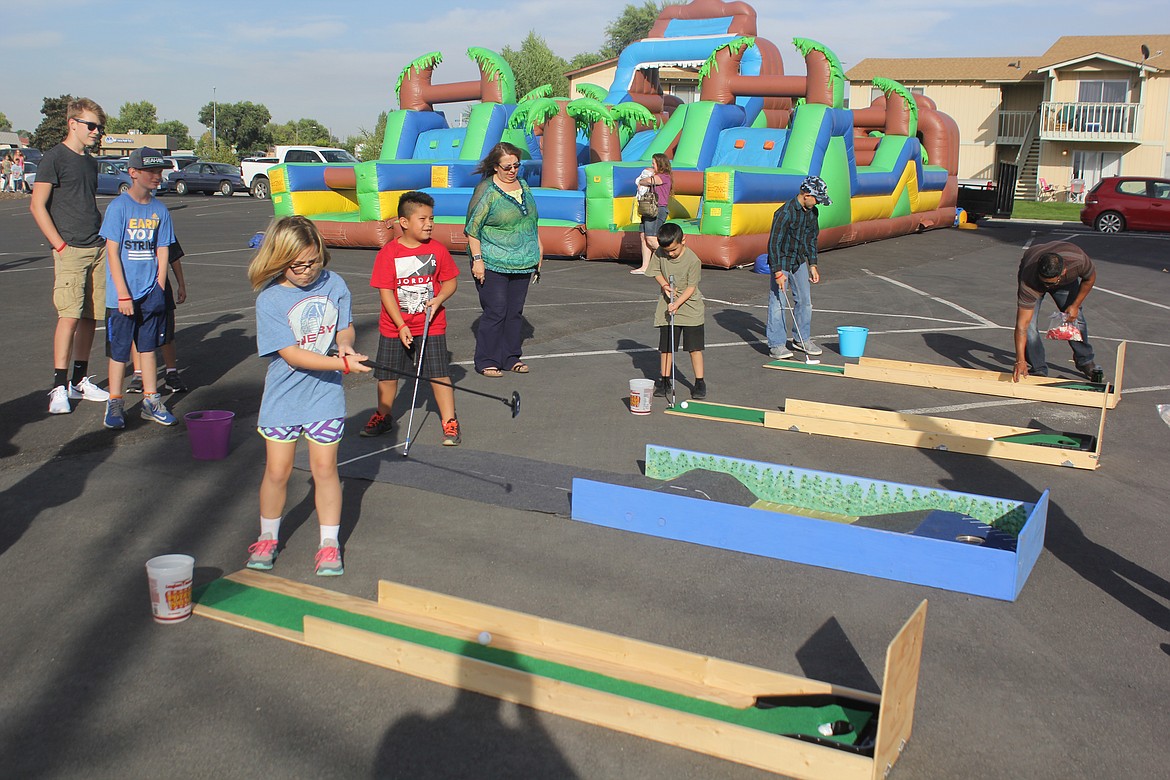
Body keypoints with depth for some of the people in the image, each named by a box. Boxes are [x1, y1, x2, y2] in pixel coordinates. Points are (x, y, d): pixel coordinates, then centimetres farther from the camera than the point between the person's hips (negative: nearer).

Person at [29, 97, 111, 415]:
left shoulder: (90, 162, 18)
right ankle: (59, 386, -8)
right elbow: (37, 206, -8)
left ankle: (80, 381, 15)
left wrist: (104, 238, 12)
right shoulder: (55, 158, -4)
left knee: (90, 317, 7)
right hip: (70, 251, -7)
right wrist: (60, 245, -13)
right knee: (69, 316, -12)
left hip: (97, 250, 7)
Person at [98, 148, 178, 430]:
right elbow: (113, 253, -10)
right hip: (121, 297, -4)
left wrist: (159, 290, 1)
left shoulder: (160, 210, 6)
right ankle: (114, 405, 14)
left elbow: (163, 252, 9)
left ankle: (151, 401, 19)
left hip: (150, 294, 4)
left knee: (148, 347, 11)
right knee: (119, 351, 3)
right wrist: (123, 295, -14)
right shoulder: (118, 207, -8)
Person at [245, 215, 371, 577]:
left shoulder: (334, 284, -5)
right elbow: (292, 355, -20)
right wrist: (343, 363, -27)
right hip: (284, 396, -2)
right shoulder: (269, 299, -15)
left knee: (325, 469, 5)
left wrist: (344, 341, -15)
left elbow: (345, 326, 9)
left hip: (326, 395, 2)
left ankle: (329, 544, 18)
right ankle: (268, 538, 29)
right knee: (277, 471, 7)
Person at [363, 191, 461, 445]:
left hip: (431, 325, 0)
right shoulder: (388, 253, -10)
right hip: (394, 327, 0)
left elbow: (450, 280, 6)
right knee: (387, 375, 12)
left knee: (439, 374, -3)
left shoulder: (438, 250, -3)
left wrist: (439, 298, -14)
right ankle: (383, 417, 34)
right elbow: (385, 291, -10)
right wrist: (401, 325, -14)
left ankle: (449, 422, 7)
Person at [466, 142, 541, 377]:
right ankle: (486, 361, 3)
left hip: (522, 262, 7)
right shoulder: (487, 190, -9)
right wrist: (477, 259, -15)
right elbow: (473, 228, -10)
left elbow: (531, 220, 24)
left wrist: (538, 247, 21)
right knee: (495, 312, -7)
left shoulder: (523, 186, 12)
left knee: (515, 311, 10)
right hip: (492, 264, -6)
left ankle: (510, 357, 20)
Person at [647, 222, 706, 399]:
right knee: (665, 346, 5)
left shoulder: (693, 260, -18)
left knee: (694, 347, -1)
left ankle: (700, 382, 9)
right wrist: (665, 285, -11)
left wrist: (677, 303, -24)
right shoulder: (659, 253, -8)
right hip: (667, 305, 3)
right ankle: (665, 381, 16)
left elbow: (691, 287, -15)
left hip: (690, 306, -3)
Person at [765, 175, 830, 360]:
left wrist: (812, 265, 13)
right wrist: (778, 272, -23)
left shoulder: (812, 212, 3)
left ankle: (802, 339, 25)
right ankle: (776, 344, 1)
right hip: (782, 262, -8)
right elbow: (774, 243, -21)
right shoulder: (785, 212, -22)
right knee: (778, 303, -6)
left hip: (800, 262, 8)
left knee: (805, 301, 11)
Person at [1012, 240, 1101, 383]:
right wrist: (1020, 361, -48)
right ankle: (1038, 371, -1)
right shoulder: (1029, 281, -45)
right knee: (1029, 324, -17)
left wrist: (1075, 305, -15)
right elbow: (1022, 324, -44)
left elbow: (1090, 278, -13)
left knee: (1075, 318, 2)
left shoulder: (1078, 259, -41)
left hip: (1067, 280, 2)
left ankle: (1085, 361, 27)